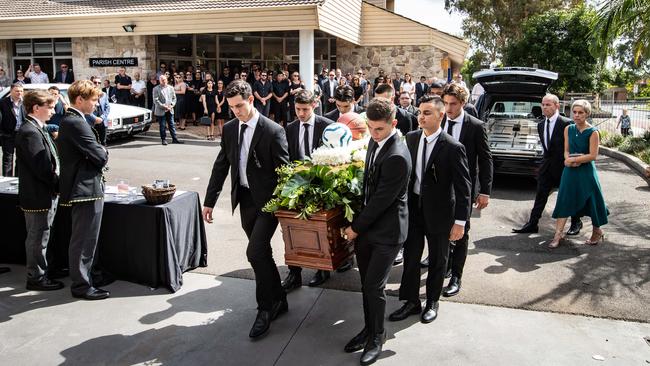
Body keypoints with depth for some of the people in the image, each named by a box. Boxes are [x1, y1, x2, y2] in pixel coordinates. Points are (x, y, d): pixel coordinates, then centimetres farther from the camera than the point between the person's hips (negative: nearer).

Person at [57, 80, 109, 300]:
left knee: (82, 239, 21)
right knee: (83, 241, 0)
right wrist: (104, 151, -1)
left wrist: (99, 152, -2)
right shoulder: (76, 124, -19)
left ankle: (82, 277, 34)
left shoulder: (69, 120, 13)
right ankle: (81, 285, 11)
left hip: (82, 188, 11)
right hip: (87, 189, -11)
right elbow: (100, 157, -20)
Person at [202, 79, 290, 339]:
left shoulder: (272, 131, -12)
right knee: (261, 253, 14)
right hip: (244, 200, 6)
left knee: (255, 252, -13)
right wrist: (209, 200, 9)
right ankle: (279, 300, 31)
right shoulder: (229, 129, 5)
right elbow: (221, 166, 10)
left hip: (267, 200, -6)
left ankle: (266, 308, 6)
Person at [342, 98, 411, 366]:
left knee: (374, 286, 1)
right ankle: (369, 328, 33)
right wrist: (358, 224, 13)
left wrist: (356, 228, -10)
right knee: (367, 283, 16)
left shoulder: (397, 157, -25)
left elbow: (382, 200, -21)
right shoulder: (375, 142, 4)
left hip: (386, 231, -8)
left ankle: (377, 336, 22)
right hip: (366, 225, 8)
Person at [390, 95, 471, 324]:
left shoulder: (453, 148, -17)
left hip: (438, 212, -4)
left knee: (437, 260, 15)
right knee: (410, 257, 12)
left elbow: (463, 187, -14)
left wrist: (460, 221, -16)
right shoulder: (411, 138, -2)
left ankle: (432, 302, 35)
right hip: (413, 208, 4)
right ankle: (411, 302, 29)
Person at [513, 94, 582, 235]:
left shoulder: (566, 123, -14)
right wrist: (546, 161, 12)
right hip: (547, 165, 6)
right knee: (540, 195, 5)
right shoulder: (541, 125, 8)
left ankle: (576, 223, 26)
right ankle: (532, 224, 8)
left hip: (563, 165, -6)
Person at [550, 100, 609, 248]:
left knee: (591, 201, 9)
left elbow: (593, 155, -15)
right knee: (564, 201, 0)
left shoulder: (593, 132, -11)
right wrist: (569, 160, -13)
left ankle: (597, 231, 30)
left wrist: (572, 160, -15)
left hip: (586, 171, -4)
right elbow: (566, 151, 8)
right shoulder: (568, 129, 5)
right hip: (570, 170, 4)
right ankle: (558, 234, 3)